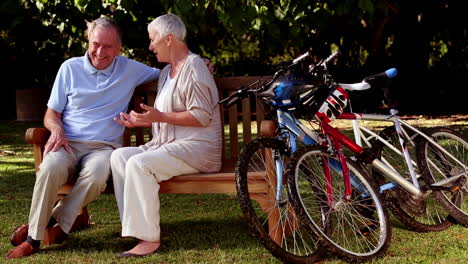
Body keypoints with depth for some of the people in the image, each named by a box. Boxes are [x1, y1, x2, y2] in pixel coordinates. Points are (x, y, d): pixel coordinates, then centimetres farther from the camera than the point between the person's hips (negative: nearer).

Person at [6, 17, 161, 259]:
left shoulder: (130, 69, 11)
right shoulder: (70, 68, 10)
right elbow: (51, 113, 13)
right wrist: (57, 129, -10)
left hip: (104, 146, 0)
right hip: (68, 143, 0)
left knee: (96, 174, -38)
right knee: (51, 168, -36)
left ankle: (56, 224, -19)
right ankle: (33, 238, -23)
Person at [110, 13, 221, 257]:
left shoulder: (194, 67, -8)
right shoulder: (167, 72, 21)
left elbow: (202, 117, -17)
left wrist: (159, 116, -18)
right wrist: (141, 121, 12)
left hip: (196, 147, -9)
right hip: (168, 144, 9)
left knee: (139, 164, -28)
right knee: (119, 156, -9)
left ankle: (150, 238, -26)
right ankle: (138, 228, -16)